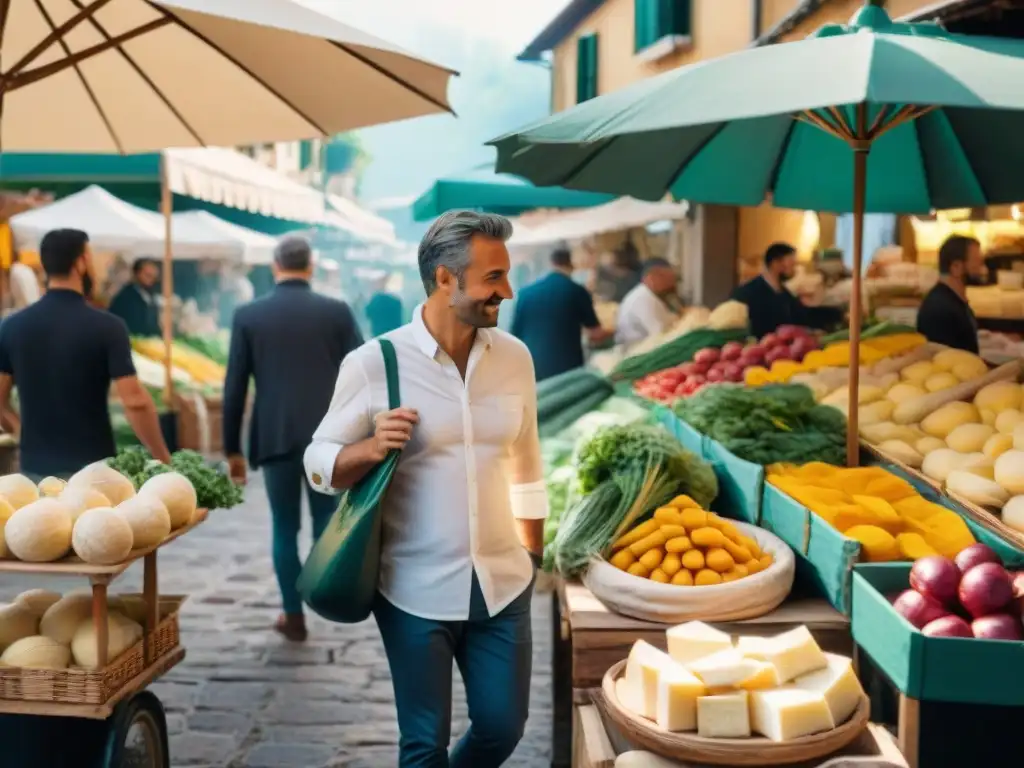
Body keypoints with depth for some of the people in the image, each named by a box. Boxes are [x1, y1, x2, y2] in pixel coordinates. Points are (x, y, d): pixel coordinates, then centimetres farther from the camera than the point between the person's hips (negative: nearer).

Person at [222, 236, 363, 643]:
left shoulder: (248, 315, 2)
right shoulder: (337, 311, 1)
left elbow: (234, 388, 2)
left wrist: (232, 449, 9)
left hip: (276, 437, 0)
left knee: (285, 528, 10)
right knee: (327, 524, 13)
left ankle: (294, 616, 15)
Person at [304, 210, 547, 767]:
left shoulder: (514, 357, 2)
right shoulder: (373, 364, -11)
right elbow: (319, 462, -5)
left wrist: (533, 553, 17)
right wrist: (372, 449, -25)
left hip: (503, 584, 4)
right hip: (417, 590, -3)